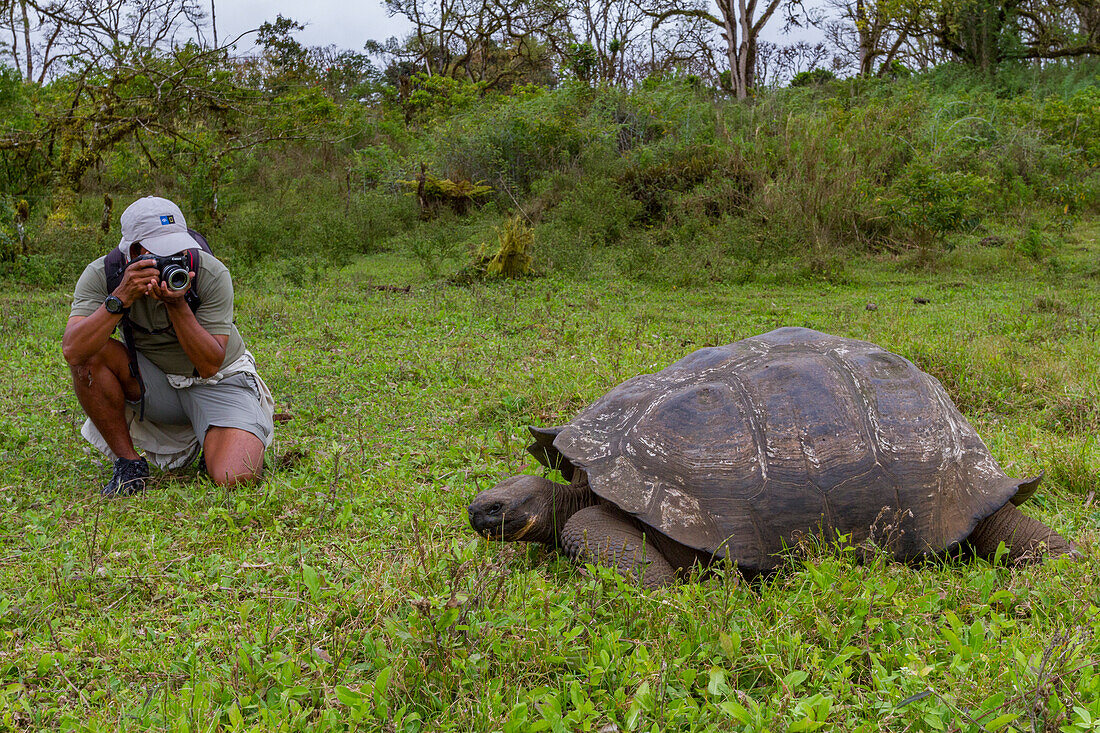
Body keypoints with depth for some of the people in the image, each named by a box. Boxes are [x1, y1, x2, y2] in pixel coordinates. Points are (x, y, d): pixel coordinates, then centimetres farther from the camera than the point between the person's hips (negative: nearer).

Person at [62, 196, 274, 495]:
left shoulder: (212, 274, -22)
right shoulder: (101, 275, -16)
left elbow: (210, 365, -23)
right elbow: (73, 351, -30)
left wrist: (178, 305, -36)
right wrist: (121, 297, -39)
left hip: (218, 383, -2)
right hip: (153, 382, 3)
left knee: (235, 478, -27)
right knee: (92, 354, -26)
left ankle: (214, 446, 12)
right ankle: (128, 463, -10)